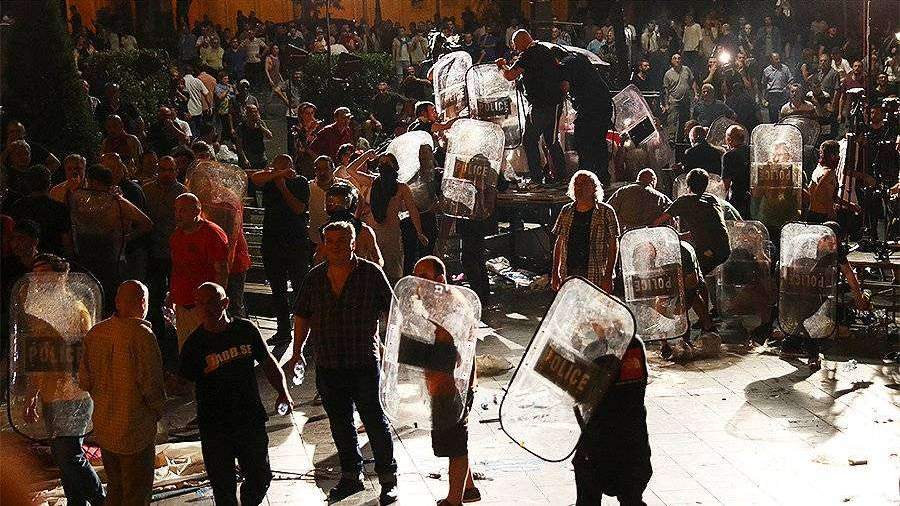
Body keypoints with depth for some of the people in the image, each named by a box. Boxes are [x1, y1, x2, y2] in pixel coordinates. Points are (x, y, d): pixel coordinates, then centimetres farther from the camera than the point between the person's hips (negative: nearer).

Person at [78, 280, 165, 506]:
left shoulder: (95, 333, 0)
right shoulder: (141, 334, -20)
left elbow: (84, 381, 6)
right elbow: (151, 384, -20)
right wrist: (159, 410, -2)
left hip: (103, 426, 6)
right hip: (135, 428, -6)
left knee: (114, 487, 22)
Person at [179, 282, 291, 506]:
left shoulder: (246, 330, -1)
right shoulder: (195, 343, -8)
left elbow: (268, 363, 9)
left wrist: (283, 392, -2)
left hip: (251, 419, 2)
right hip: (214, 427, -2)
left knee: (260, 477, 14)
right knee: (223, 487, 5)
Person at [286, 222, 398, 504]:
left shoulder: (371, 274, -6)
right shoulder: (315, 277, 4)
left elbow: (391, 311, -1)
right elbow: (302, 317, 14)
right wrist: (297, 352, 12)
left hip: (364, 364, -4)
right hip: (327, 366, 4)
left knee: (375, 422, 1)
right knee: (340, 424, 14)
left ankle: (388, 479, 15)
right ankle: (351, 477, 29)